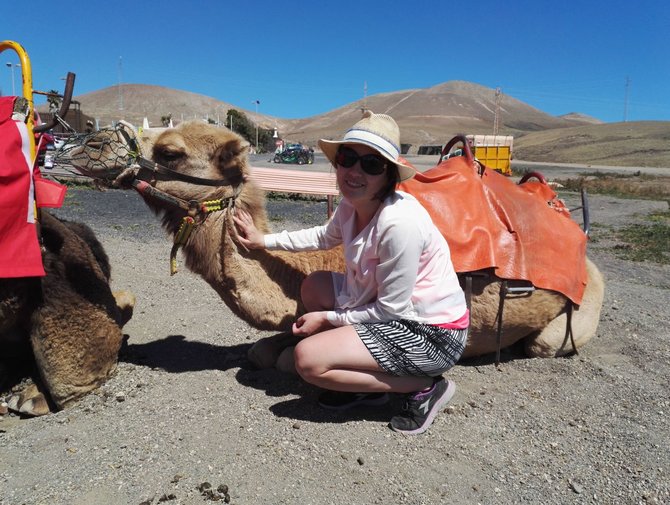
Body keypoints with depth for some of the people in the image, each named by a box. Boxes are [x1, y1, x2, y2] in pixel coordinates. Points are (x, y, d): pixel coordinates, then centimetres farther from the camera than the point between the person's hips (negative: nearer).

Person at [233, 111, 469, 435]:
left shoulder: (399, 223, -29)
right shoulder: (352, 205, -3)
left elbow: (391, 310, -22)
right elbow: (324, 237, 20)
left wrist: (327, 318, -10)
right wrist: (264, 241, 15)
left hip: (432, 334, -9)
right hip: (394, 312, 9)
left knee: (307, 358, -16)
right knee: (313, 286, 10)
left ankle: (424, 386, -3)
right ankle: (364, 385, 14)